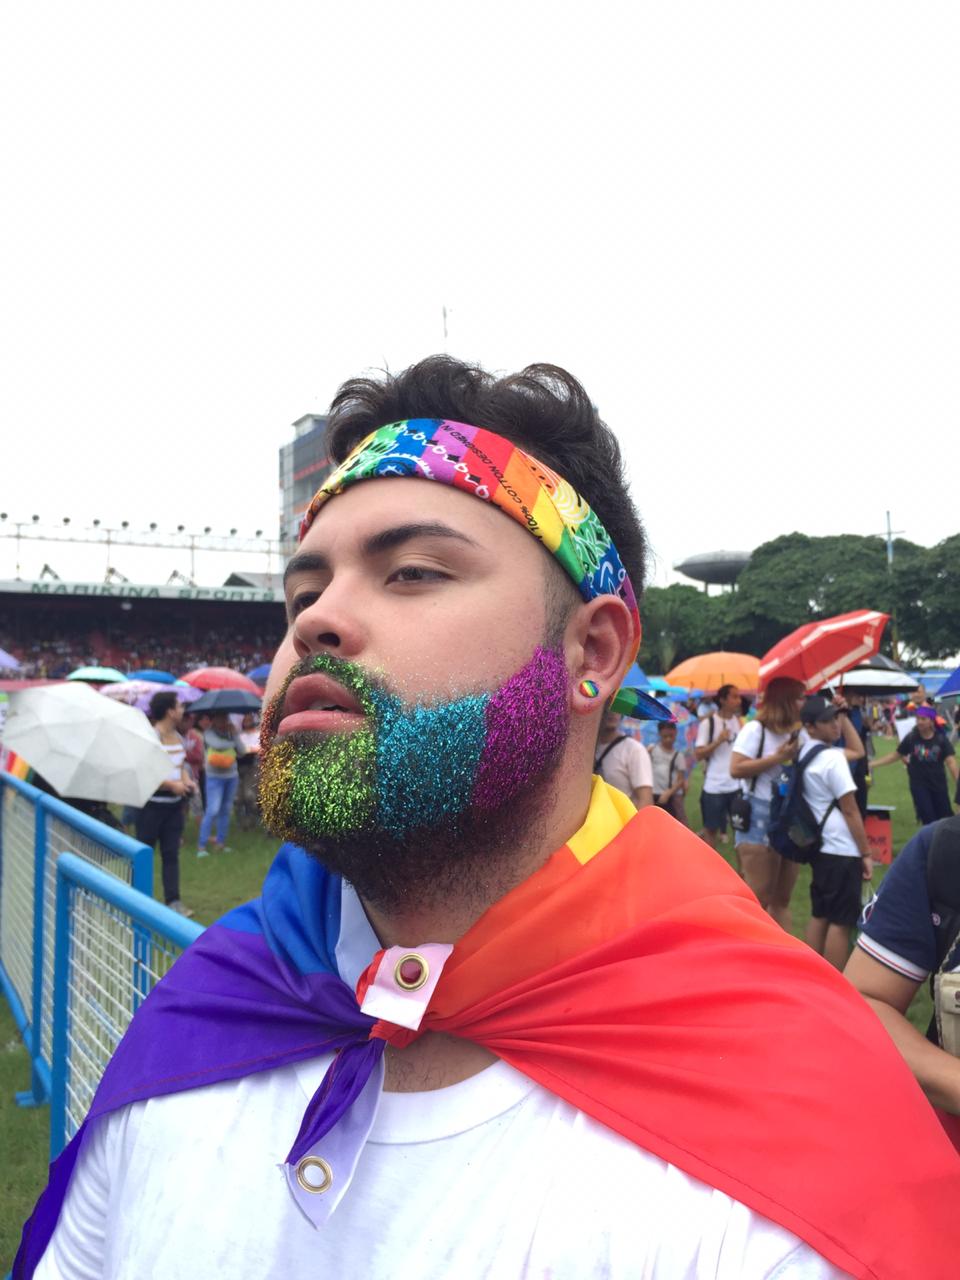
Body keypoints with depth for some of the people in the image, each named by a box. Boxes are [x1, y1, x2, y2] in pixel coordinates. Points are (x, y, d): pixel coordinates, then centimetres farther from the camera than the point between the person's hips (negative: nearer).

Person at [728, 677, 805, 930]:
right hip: (760, 818, -7)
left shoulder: (797, 733, 10)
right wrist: (777, 758, -16)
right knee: (758, 900, -3)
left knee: (782, 899, 13)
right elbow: (736, 769, -19)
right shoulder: (755, 729, -8)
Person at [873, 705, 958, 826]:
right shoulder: (911, 738, -7)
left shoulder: (941, 739, -9)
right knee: (928, 819, -3)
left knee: (945, 818, 10)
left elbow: (951, 761, -16)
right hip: (919, 784, -1)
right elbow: (895, 755, 2)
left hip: (938, 783, 1)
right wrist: (872, 764, -3)